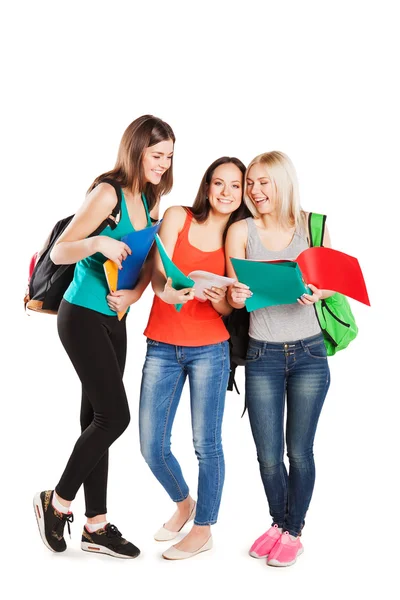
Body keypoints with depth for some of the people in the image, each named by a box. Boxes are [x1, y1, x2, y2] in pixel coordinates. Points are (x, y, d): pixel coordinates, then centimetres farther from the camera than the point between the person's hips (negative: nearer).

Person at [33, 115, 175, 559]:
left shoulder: (150, 200, 10)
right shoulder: (107, 193, -13)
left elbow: (149, 260, 9)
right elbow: (59, 252, -15)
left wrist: (135, 293, -11)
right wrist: (99, 243, -33)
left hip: (114, 319, 8)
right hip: (83, 317, -8)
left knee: (97, 417, 10)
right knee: (114, 415, -9)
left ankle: (96, 526, 19)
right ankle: (57, 501, 12)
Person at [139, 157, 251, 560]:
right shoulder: (178, 217, 2)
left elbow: (229, 308, 2)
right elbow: (157, 271, -10)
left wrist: (218, 298, -21)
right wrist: (167, 291, -32)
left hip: (209, 349, 0)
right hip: (162, 347, 1)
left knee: (206, 443, 2)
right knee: (151, 446, 5)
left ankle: (202, 530, 22)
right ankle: (182, 503, 34)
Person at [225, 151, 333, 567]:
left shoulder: (312, 225, -3)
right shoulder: (241, 231, -2)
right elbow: (234, 294, -1)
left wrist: (316, 293, -18)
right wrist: (235, 296, -24)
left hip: (308, 353, -1)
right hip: (262, 356, 1)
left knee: (299, 451, 6)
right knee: (268, 455, 7)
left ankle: (293, 531, 27)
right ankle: (278, 523, 32)